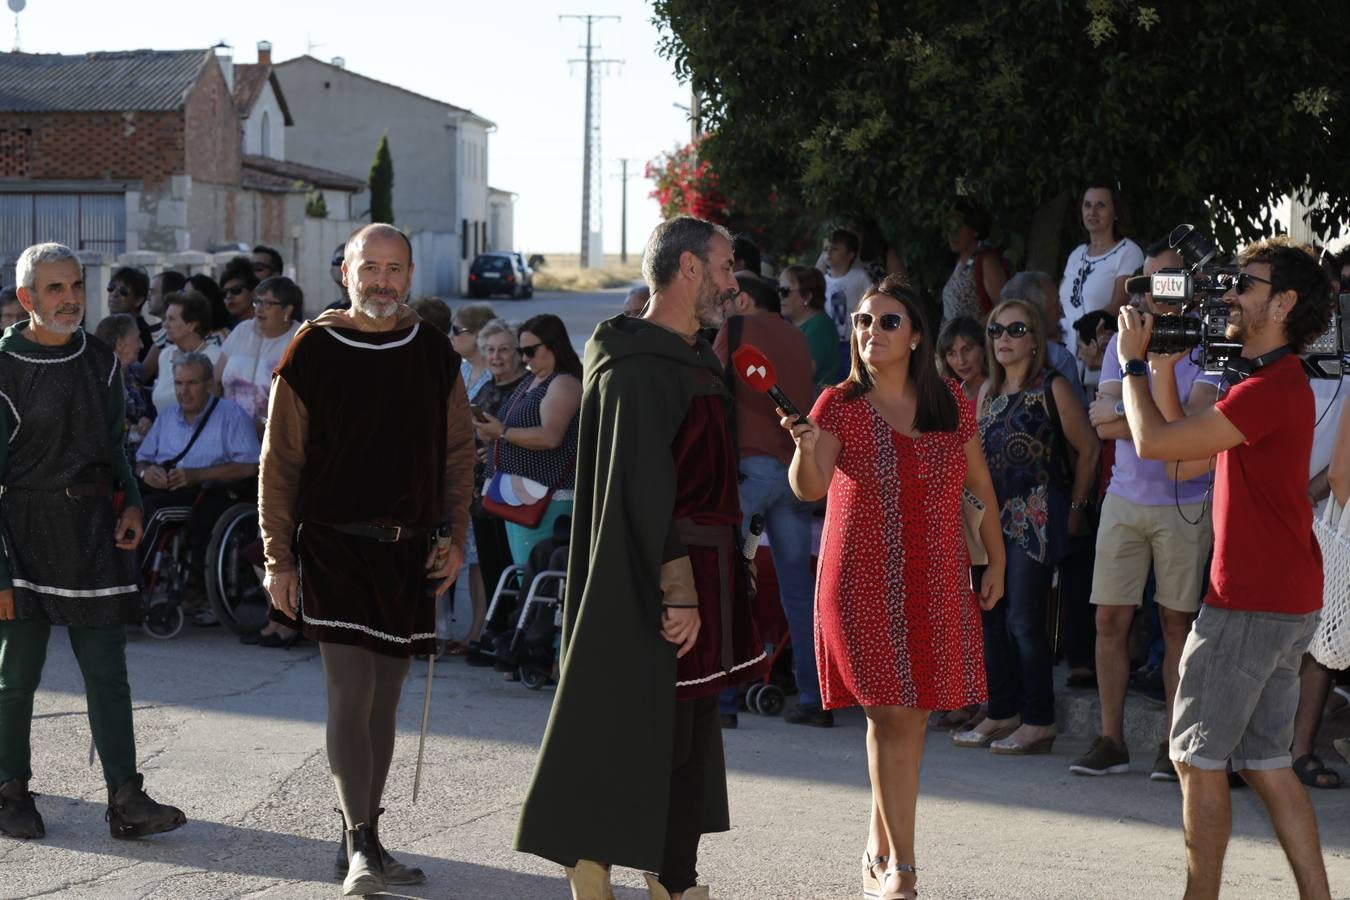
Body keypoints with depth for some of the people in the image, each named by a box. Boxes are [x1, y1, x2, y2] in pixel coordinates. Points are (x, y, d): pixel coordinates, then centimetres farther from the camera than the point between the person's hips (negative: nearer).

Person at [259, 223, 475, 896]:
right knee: (351, 693, -13)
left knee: (383, 701, 9)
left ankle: (363, 844, 19)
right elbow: (280, 461, -1)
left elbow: (457, 450, 14)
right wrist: (278, 558, -4)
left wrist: (453, 536, 5)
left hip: (408, 553, 4)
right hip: (333, 544, -4)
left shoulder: (433, 355, 7)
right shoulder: (312, 353, -3)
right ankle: (360, 846, -10)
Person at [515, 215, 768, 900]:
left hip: (698, 576, 10)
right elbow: (644, 487, -21)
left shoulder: (693, 360, 15)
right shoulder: (640, 367, -16)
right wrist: (676, 590, -23)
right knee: (630, 735, -5)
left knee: (688, 738, 14)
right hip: (655, 586, -10)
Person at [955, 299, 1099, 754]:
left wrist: (1076, 507, -1)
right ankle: (1001, 715, 16)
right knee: (991, 618, 7)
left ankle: (1038, 723, -2)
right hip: (993, 515, 7)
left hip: (1036, 516, -7)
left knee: (1023, 621, -9)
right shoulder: (988, 391, 14)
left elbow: (1087, 447, -3)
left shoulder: (1051, 388, -6)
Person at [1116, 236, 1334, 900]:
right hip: (1287, 601, 10)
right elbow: (1185, 463, 15)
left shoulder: (1272, 387, -18)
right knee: (1265, 763, 12)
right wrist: (1163, 368, 12)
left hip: (1251, 604, -10)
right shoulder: (1268, 382, 16)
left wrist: (1133, 361, -4)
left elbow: (1153, 441, -19)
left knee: (1196, 757, -1)